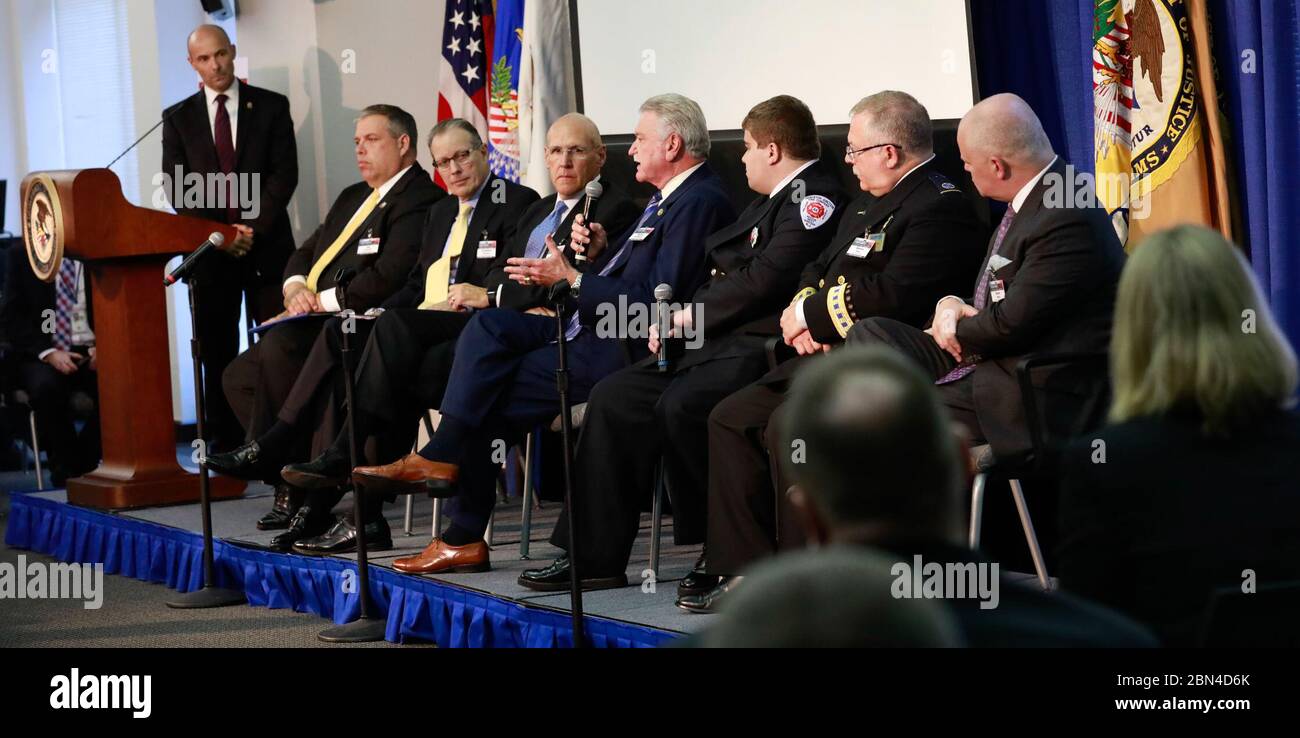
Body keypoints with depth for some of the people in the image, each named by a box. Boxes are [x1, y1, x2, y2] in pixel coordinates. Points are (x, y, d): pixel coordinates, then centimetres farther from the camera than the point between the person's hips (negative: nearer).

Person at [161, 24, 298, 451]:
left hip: (266, 244, -1)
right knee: (217, 351, 1)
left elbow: (284, 173, -1)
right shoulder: (179, 118, 9)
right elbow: (176, 188, 3)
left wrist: (254, 228, -12)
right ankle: (225, 444, 3)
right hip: (210, 250, 1)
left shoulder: (271, 107, 5)